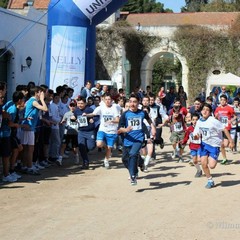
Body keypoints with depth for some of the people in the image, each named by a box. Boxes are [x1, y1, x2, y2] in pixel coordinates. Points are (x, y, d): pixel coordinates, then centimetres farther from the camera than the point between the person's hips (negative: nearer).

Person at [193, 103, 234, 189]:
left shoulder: (213, 121, -20)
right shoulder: (199, 121, -1)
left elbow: (224, 129, -17)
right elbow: (197, 135, 8)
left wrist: (231, 141, -16)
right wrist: (196, 136, -17)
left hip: (214, 145, -5)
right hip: (204, 144, 5)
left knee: (211, 166, -13)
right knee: (203, 164, -1)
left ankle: (214, 160, 23)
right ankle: (210, 181, 18)